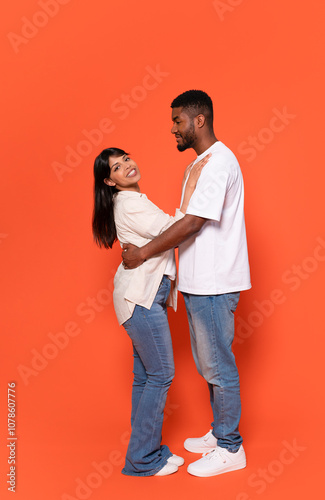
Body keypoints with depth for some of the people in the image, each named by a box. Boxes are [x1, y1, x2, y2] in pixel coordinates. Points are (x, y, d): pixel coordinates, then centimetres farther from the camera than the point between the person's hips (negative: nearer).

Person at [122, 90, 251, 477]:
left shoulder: (218, 161, -16)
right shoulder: (202, 163, 16)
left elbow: (193, 223, -23)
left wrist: (144, 253, -17)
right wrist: (150, 249, 11)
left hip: (214, 284, -10)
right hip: (199, 282, 10)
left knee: (218, 365, 1)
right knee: (208, 363, 18)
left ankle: (230, 449, 16)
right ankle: (220, 433, 33)